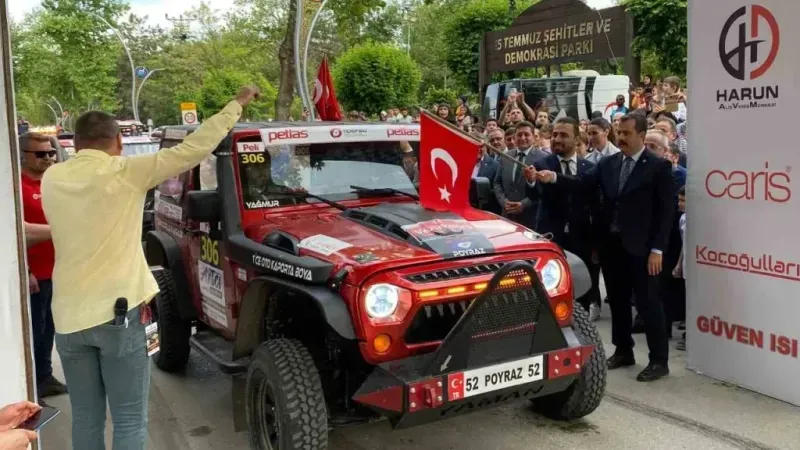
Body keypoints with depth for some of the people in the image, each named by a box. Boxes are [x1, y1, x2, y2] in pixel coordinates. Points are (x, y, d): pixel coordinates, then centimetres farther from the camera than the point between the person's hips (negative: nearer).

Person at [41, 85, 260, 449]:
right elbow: (194, 149, -11)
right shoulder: (125, 173, -10)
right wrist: (238, 103, -1)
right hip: (118, 312, -5)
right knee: (129, 420, 5)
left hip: (68, 315, 5)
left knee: (85, 418, 16)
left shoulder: (52, 179, 3)